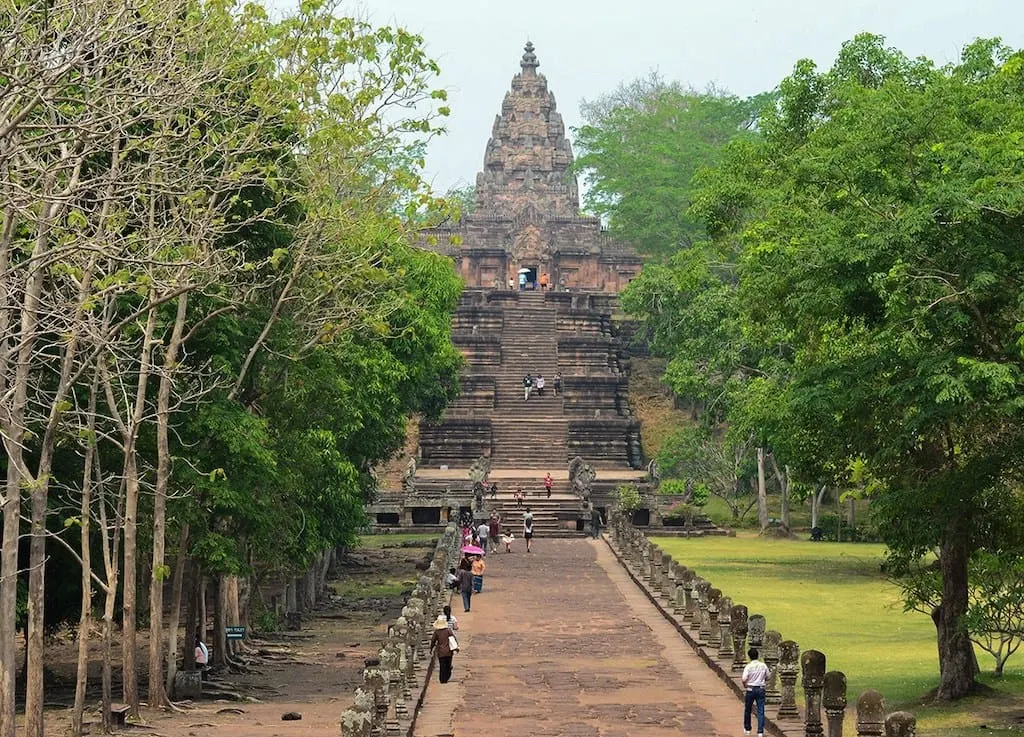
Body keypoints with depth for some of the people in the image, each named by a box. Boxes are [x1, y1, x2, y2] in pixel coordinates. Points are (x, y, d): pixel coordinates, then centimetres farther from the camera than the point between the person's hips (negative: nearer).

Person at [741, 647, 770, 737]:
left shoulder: (748, 666, -12)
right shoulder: (763, 666, -2)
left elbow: (744, 679, -20)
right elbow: (767, 678, 8)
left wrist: (745, 686, -1)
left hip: (750, 689, -2)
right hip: (761, 689, 2)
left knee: (747, 710, 16)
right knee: (760, 711, 3)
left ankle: (747, 729, 29)